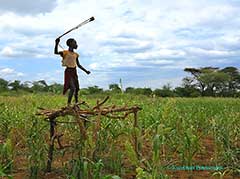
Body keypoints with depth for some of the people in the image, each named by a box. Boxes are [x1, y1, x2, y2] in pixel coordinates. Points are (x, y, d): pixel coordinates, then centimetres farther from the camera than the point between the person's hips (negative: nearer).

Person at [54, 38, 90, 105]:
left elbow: (78, 65, 20)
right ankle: (68, 104, -7)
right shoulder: (65, 53, -6)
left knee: (77, 88, 9)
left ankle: (76, 103, 20)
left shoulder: (75, 54, 12)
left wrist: (86, 71, 19)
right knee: (72, 88, -16)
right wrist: (56, 44, -34)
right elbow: (56, 52, -21)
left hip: (74, 72, 7)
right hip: (68, 72, -7)